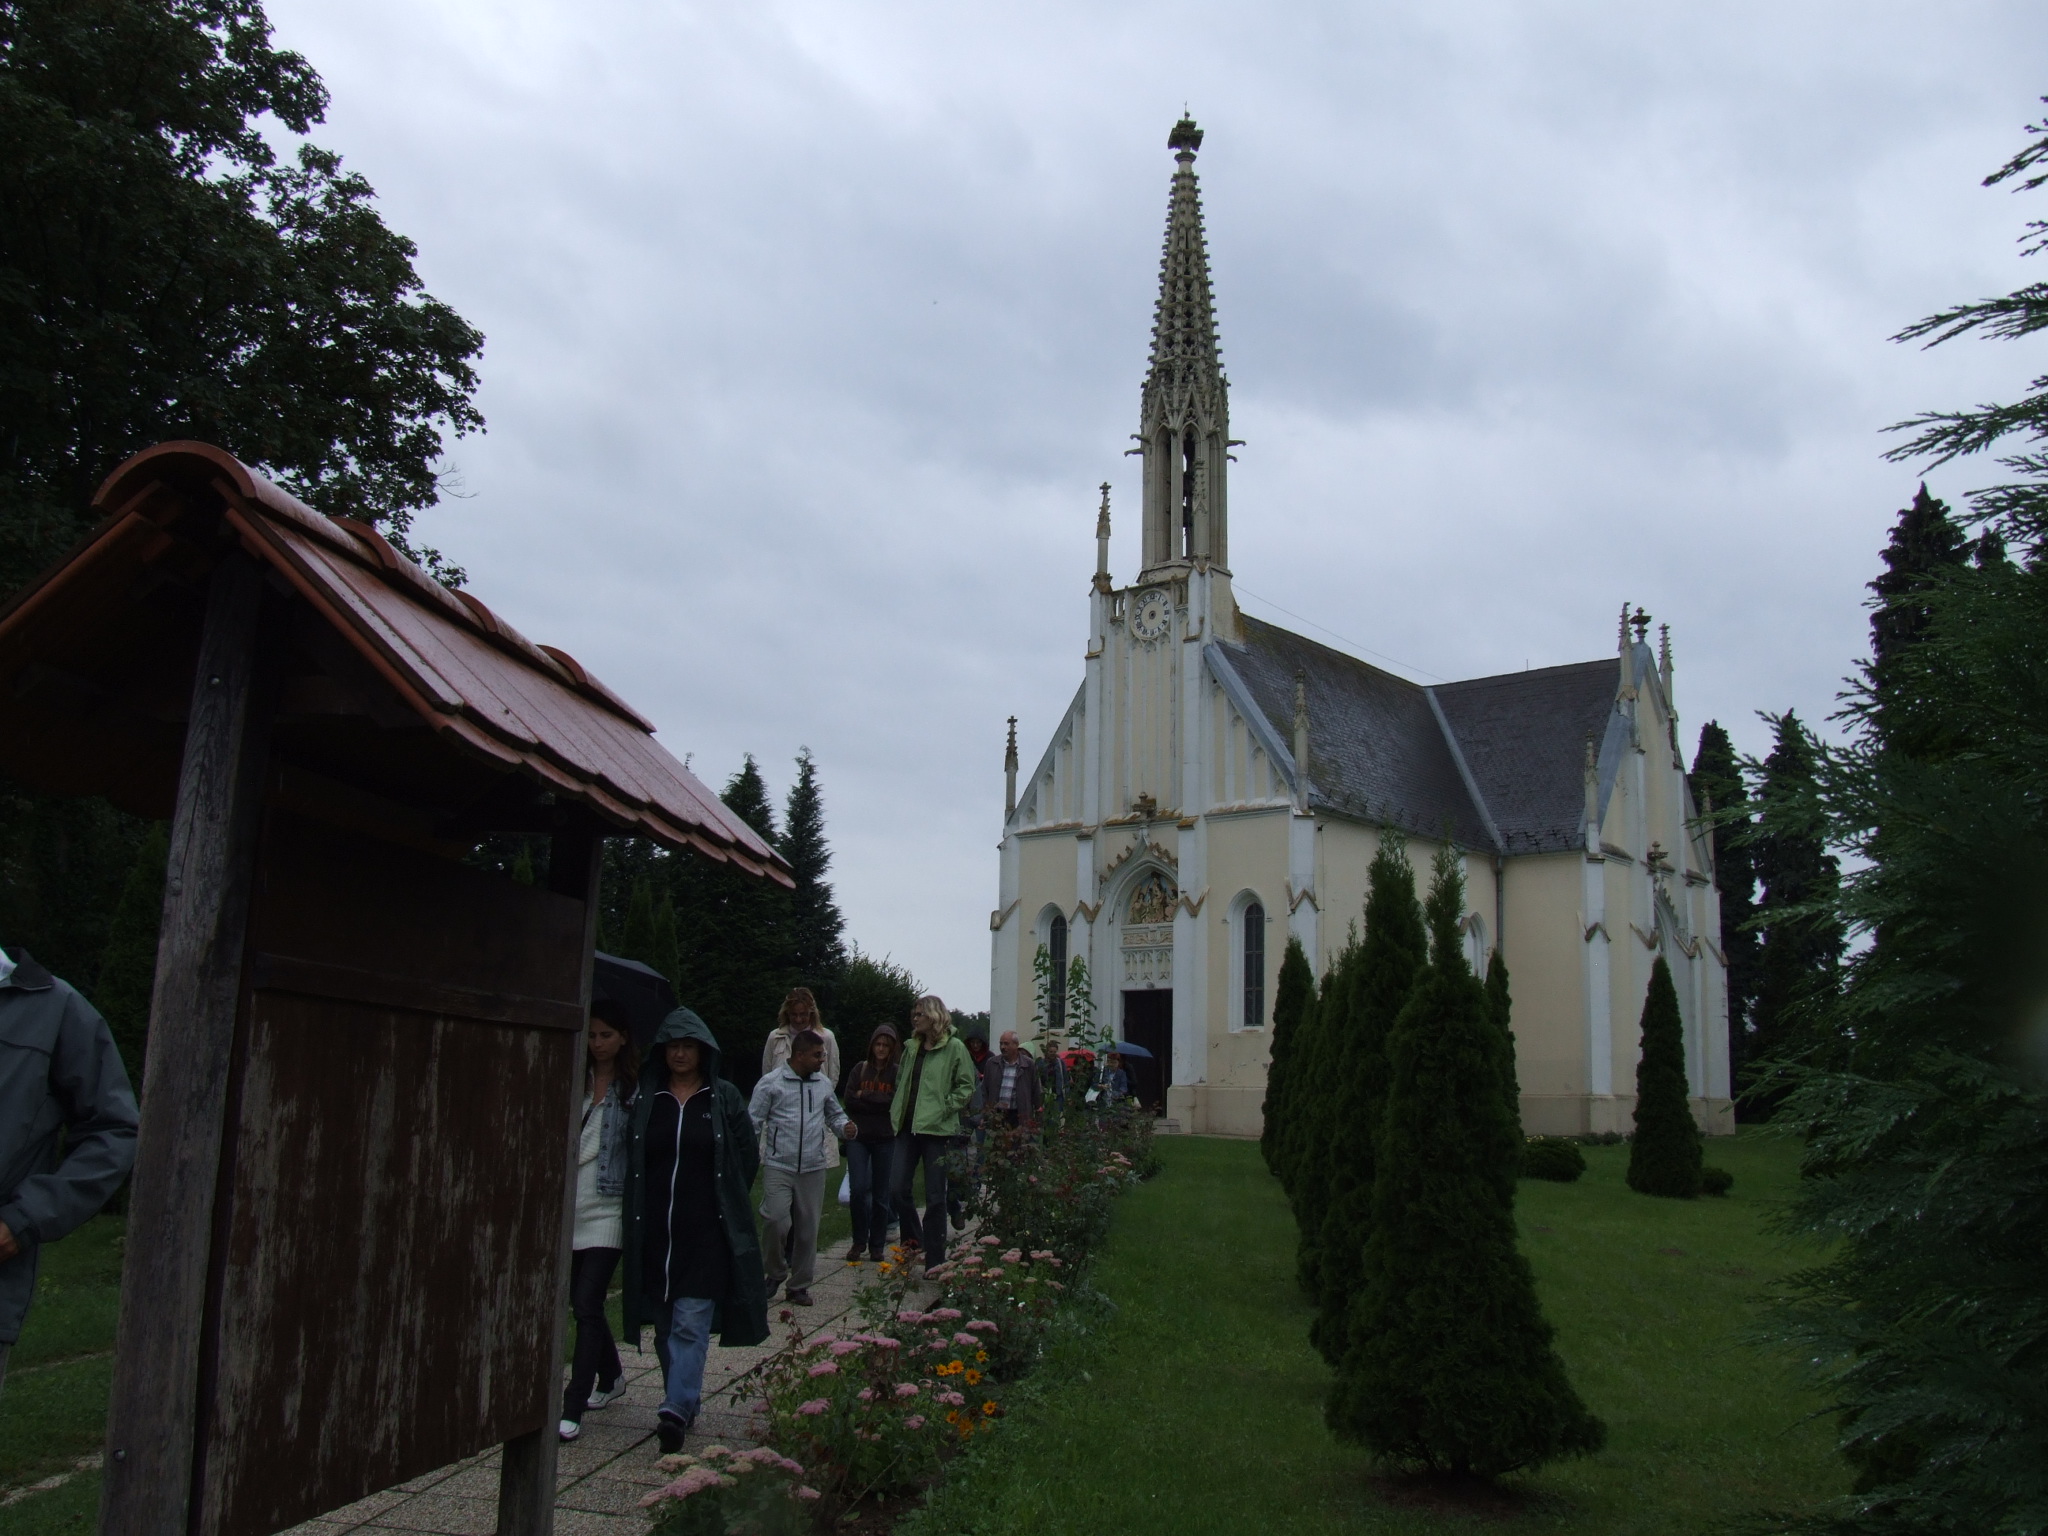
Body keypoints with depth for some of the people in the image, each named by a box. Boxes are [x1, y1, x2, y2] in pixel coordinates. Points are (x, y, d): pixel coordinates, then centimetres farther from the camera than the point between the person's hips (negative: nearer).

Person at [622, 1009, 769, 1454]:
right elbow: (631, 1159, 14)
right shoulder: (645, 1099, 7)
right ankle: (684, 1401, 23)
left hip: (707, 1229, -3)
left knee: (691, 1321, -10)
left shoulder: (726, 1099, 1)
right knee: (664, 1322, 10)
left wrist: (725, 1206, 6)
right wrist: (640, 1207, 9)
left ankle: (677, 1408, -13)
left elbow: (748, 1159, 7)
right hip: (654, 1229, 3)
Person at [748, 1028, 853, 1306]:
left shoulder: (823, 1085, 10)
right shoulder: (771, 1083, -4)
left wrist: (846, 1128, -1)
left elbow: (835, 1115, 21)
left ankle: (799, 1285, 21)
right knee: (777, 1221, -15)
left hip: (813, 1169, 4)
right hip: (778, 1167, -4)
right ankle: (776, 1272, 12)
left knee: (807, 1229, 7)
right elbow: (753, 1123, -2)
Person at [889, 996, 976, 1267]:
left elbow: (967, 1086, -6)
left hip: (937, 1129, -6)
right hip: (908, 1127, 6)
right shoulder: (911, 1048, 13)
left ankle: (935, 1259, 10)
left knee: (935, 1196, 1)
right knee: (898, 1188, 1)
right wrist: (896, 1111, 11)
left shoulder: (954, 1047, -5)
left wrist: (944, 1108, -14)